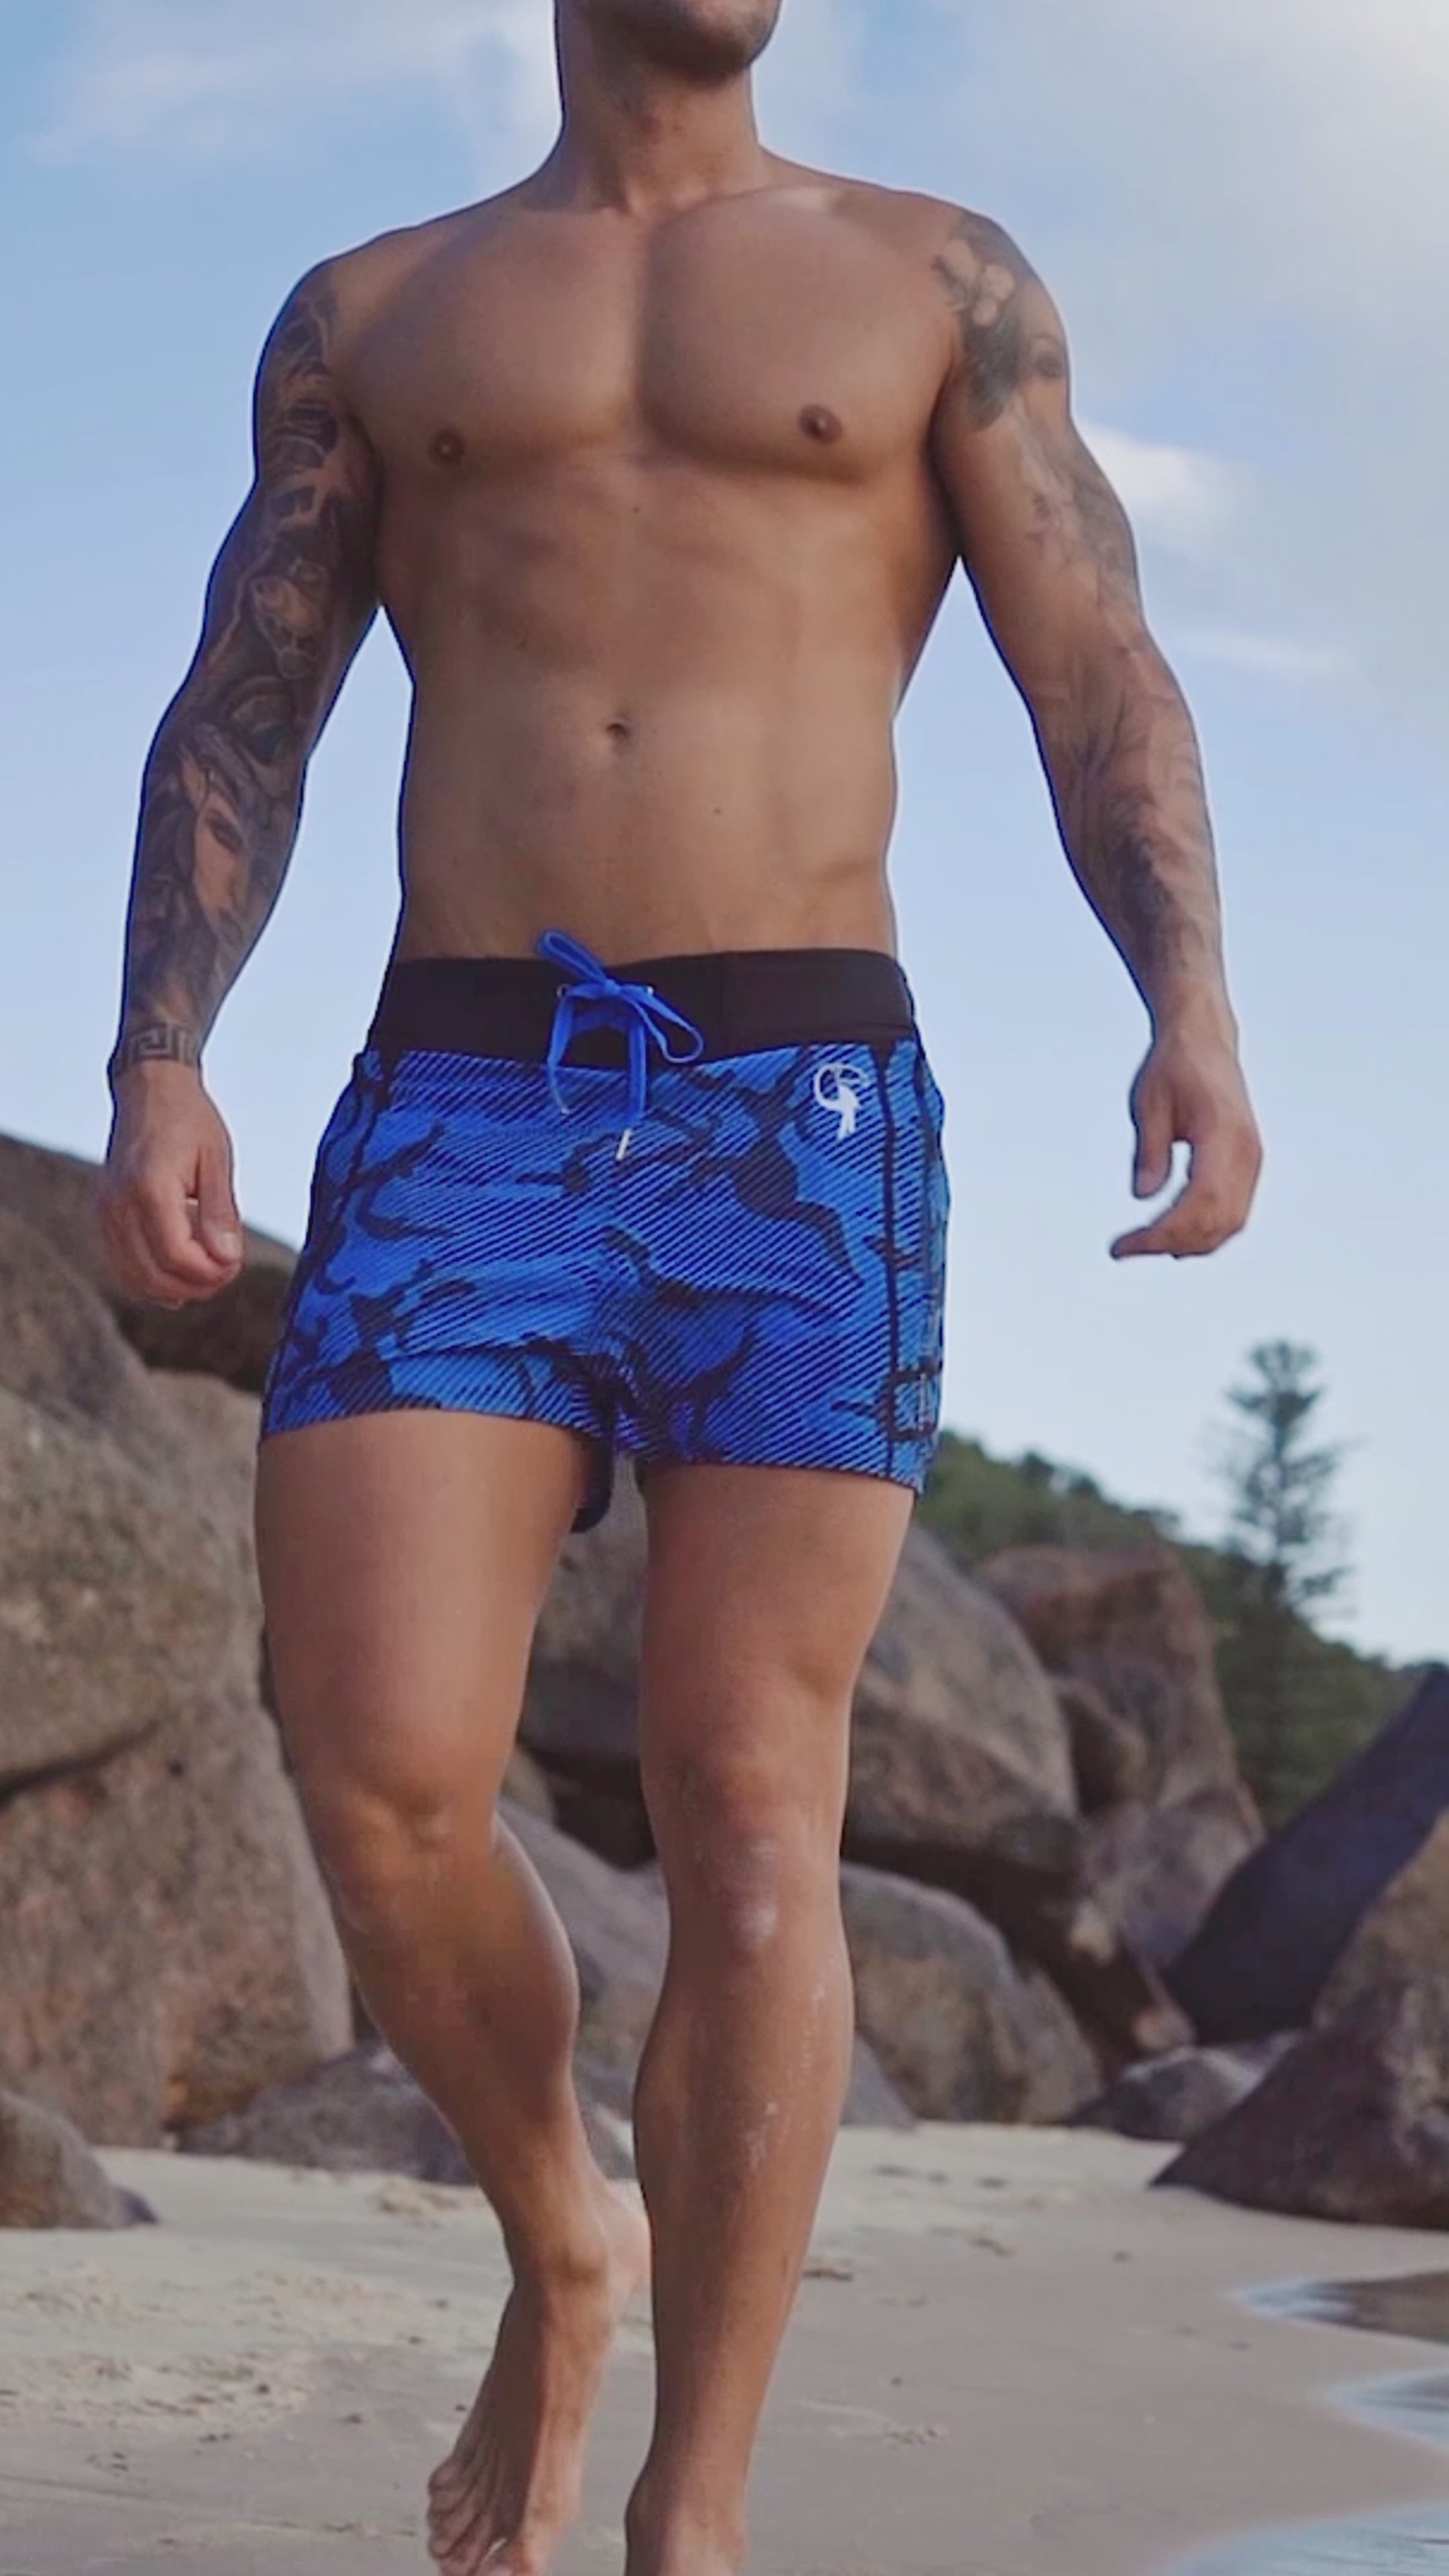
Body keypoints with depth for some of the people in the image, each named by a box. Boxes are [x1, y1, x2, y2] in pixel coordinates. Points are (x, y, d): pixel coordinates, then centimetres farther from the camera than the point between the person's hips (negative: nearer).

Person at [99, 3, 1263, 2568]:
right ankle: (566, 2246, 17)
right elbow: (237, 726, 11)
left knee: (747, 1828, -7)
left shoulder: (938, 283, 13)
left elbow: (1100, 685, 5)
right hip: (457, 1115, 1)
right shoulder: (369, 316, 17)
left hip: (805, 1114, -1)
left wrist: (1195, 1005, -14)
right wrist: (152, 1068, -7)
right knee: (385, 1790, -13)